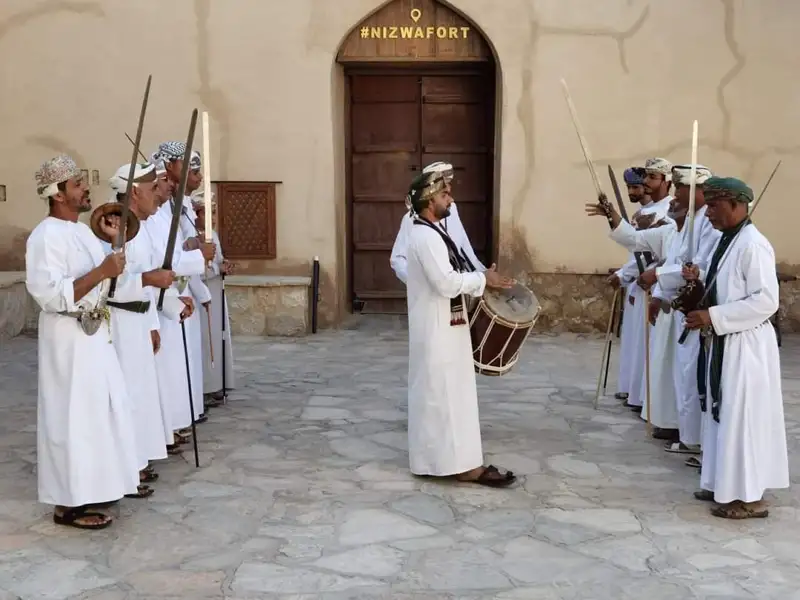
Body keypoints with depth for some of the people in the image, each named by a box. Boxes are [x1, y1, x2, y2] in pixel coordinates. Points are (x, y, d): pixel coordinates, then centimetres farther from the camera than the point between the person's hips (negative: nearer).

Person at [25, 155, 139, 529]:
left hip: (93, 334, 9)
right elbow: (52, 295, -26)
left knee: (97, 411, 15)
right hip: (69, 340, -9)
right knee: (73, 417, -2)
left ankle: (89, 486, 29)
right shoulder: (46, 236, -18)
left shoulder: (81, 230, 11)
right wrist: (101, 272, -27)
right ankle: (68, 503, 8)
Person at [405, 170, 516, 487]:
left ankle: (435, 456, 24)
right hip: (437, 330, -11)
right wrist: (483, 279, -13)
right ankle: (464, 464, 0)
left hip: (440, 327, 11)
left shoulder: (429, 232, 13)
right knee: (448, 395, -5)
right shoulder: (426, 236, -20)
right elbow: (448, 283, -25)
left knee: (438, 394, 15)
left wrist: (479, 281, 9)